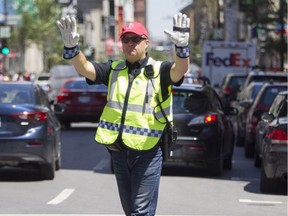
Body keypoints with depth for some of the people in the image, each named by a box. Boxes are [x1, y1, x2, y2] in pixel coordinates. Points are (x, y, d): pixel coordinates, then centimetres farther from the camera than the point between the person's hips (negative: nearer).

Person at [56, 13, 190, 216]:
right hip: (119, 151, 5)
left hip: (148, 152, -5)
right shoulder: (114, 70, 10)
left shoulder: (159, 71, -3)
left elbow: (180, 69, -23)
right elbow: (84, 67, -3)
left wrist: (182, 46, -44)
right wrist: (72, 46, -23)